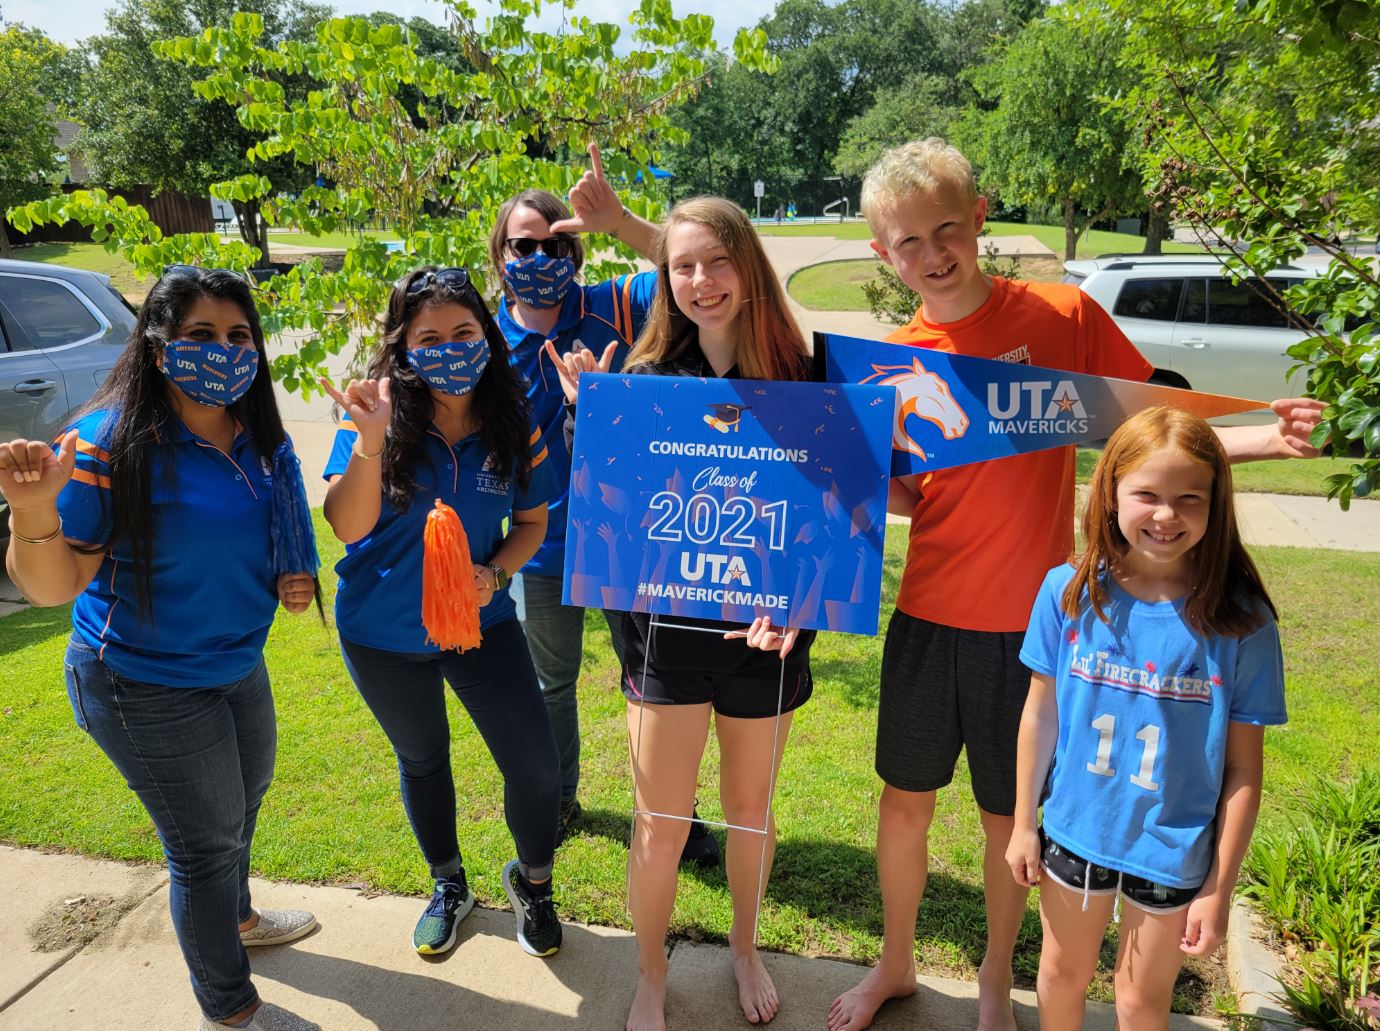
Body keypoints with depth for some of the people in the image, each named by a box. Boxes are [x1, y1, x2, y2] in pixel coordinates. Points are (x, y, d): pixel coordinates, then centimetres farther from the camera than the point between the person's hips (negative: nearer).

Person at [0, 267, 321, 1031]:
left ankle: (236, 917, 57)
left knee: (243, 801, 27)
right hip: (150, 687, -7)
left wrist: (295, 576, -6)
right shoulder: (112, 443, -24)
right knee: (206, 841, 7)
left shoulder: (257, 437, -3)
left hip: (239, 664, 8)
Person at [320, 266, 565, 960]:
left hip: (481, 621, 1)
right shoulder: (375, 417, -16)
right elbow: (349, 527, -25)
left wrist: (496, 571, -18)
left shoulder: (511, 424, -10)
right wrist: (369, 440, -40)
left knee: (535, 767, -1)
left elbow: (531, 521, 1)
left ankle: (531, 879, 31)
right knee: (422, 760, 21)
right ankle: (448, 884, 47)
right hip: (383, 633, 0)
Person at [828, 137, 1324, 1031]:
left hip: (1030, 621, -2)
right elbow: (904, 500, 3)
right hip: (929, 614, 3)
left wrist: (1258, 440, -14)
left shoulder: (1064, 314, -8)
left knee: (1009, 814, 13)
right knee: (906, 796, 15)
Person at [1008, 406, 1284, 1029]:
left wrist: (1220, 888, -7)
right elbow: (1040, 716, -4)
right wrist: (1023, 825, 3)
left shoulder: (1240, 620, -17)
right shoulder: (1069, 591, -13)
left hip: (1174, 852, -1)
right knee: (1064, 972, 23)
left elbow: (1244, 768, -10)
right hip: (1074, 831, 1)